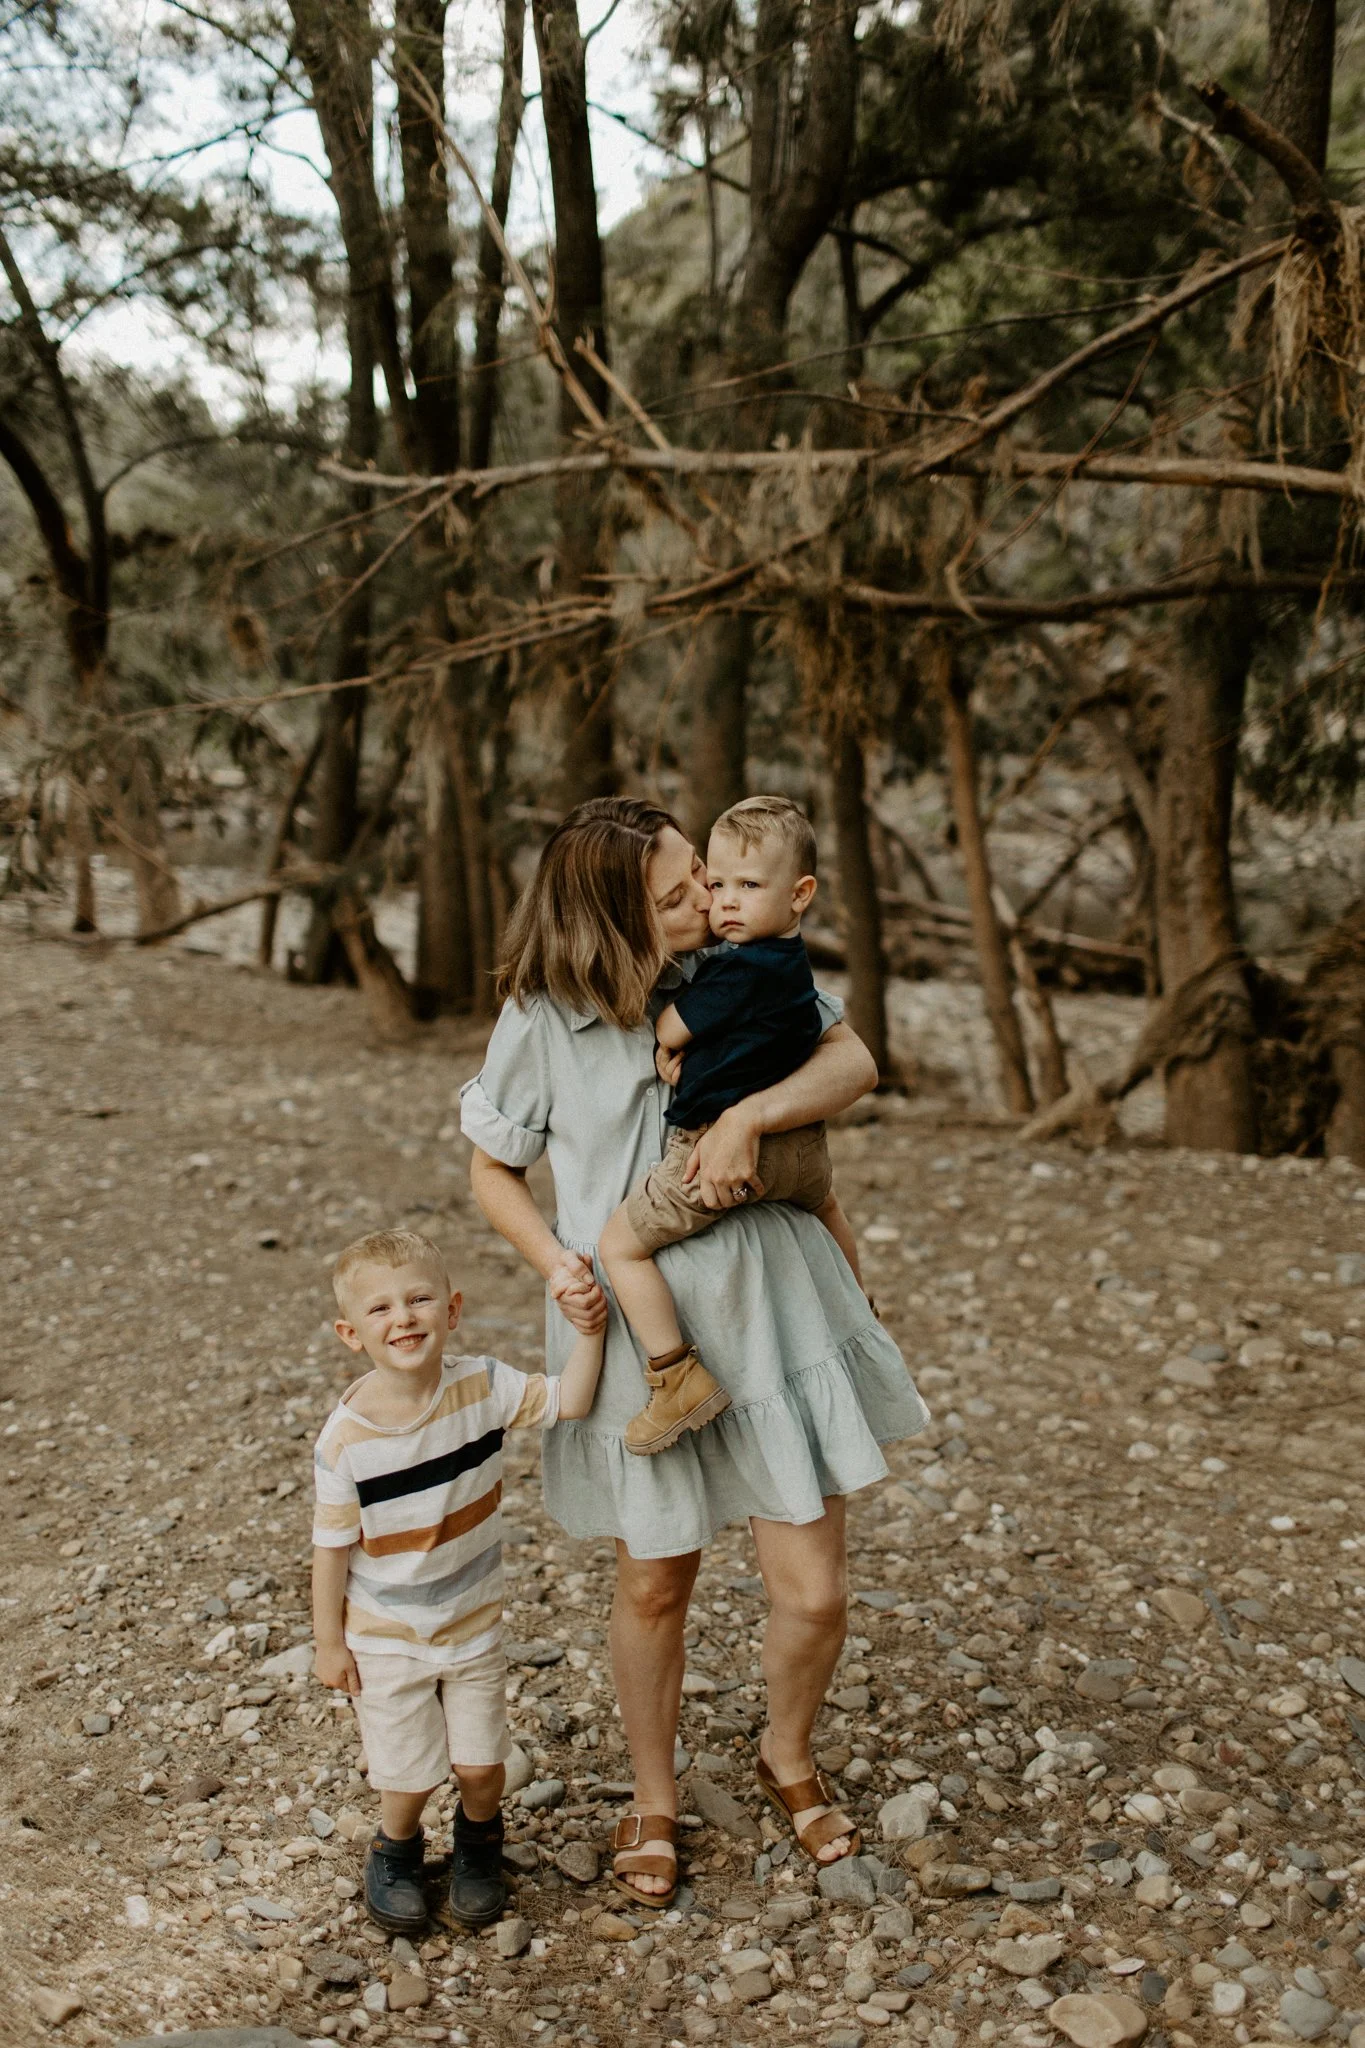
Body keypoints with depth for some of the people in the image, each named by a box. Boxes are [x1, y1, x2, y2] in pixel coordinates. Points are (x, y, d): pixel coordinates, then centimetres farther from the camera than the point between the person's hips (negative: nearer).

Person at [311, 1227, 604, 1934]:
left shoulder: (482, 1387, -16)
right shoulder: (346, 1438, -22)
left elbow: (569, 1401, -10)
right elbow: (332, 1546, -13)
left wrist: (589, 1328, -25)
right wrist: (329, 1643, -5)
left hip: (474, 1624, 2)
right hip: (386, 1640, -2)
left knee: (481, 1766, 10)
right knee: (407, 1776, 8)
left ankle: (479, 1840, 44)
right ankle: (395, 1852, 42)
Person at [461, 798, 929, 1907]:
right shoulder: (543, 1018, -8)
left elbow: (854, 1063, -8)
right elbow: (493, 1169, 3)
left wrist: (749, 1115, -25)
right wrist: (556, 1262, -14)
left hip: (770, 1303, 2)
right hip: (634, 1324, -1)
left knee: (815, 1592, 4)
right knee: (654, 1584, 16)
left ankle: (789, 1757, 38)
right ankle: (655, 1801, 43)